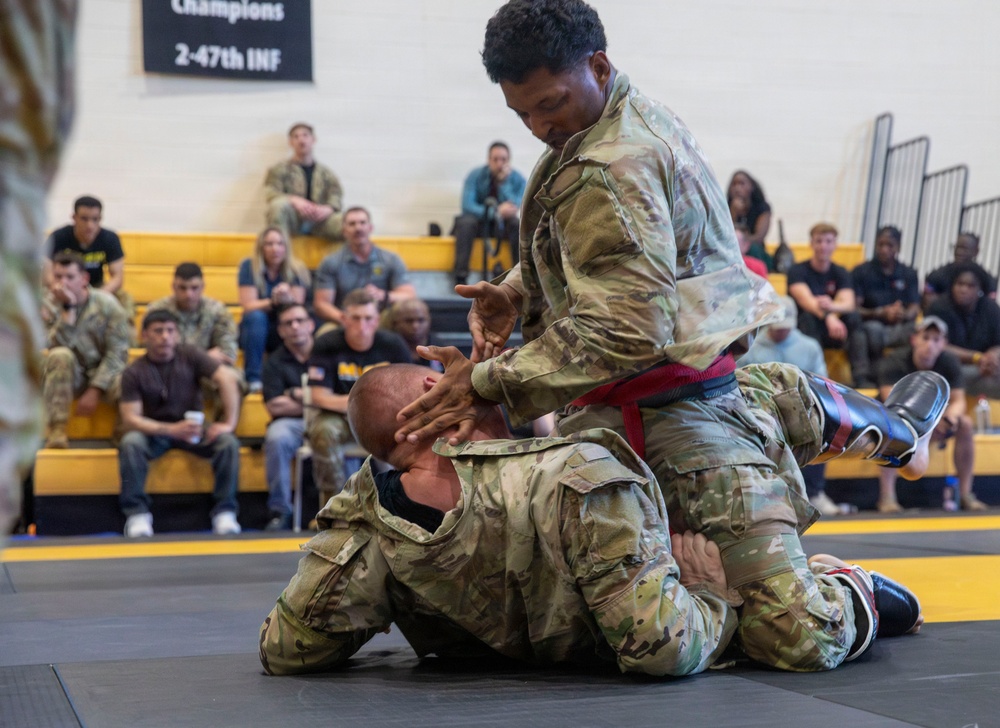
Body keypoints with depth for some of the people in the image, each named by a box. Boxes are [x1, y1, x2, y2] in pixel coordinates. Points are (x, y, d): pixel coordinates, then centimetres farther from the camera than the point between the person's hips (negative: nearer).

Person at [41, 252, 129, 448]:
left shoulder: (107, 303, -9)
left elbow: (117, 352, -12)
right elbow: (60, 345, -23)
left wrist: (94, 391, -18)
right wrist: (68, 307, -27)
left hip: (104, 373, -1)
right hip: (70, 376, 1)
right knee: (60, 356, -33)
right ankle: (57, 432, -30)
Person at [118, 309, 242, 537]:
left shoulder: (189, 356, -4)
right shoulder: (134, 373, -8)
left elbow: (227, 378, -12)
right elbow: (130, 419, -16)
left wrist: (229, 423, -22)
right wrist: (172, 430, -30)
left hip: (194, 428, 1)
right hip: (154, 431, -1)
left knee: (228, 442, -26)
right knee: (130, 443, -34)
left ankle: (224, 511, -14)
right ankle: (136, 513, -21)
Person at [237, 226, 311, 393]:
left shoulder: (297, 270, -4)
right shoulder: (249, 267, -9)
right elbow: (249, 306, -16)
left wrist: (288, 299, -37)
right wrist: (274, 302, -35)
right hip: (255, 332, 0)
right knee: (256, 316, -34)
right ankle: (253, 379, -31)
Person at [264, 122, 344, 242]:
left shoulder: (326, 172, 22)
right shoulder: (280, 169, 16)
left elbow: (337, 198, 8)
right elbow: (271, 193, 0)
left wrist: (327, 209, -18)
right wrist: (294, 200, -20)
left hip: (318, 219, 1)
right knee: (279, 205, -37)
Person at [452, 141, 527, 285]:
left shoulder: (517, 179, -4)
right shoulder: (476, 176, -8)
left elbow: (516, 208, -16)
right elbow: (467, 205, -19)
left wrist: (504, 183, -25)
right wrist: (495, 212, -33)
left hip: (504, 225, 1)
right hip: (479, 222, -1)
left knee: (519, 225, -31)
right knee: (465, 223, -34)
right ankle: (461, 277, -36)